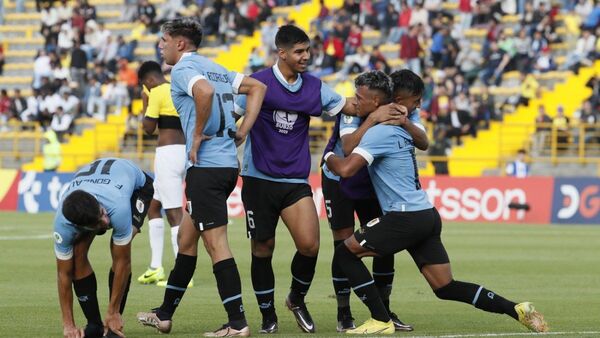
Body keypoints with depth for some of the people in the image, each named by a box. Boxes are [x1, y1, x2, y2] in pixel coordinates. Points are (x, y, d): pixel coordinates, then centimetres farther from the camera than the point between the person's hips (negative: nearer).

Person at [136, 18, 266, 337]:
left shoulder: (183, 69, -8)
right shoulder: (215, 68, 19)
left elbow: (204, 91, -29)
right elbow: (257, 87, 21)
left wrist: (197, 135, -18)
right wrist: (242, 130, 13)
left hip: (206, 166, -10)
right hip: (228, 163, 10)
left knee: (216, 243, -7)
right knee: (187, 236, 18)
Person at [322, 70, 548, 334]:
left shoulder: (379, 132, -11)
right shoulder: (400, 129, 15)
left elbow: (345, 169, -20)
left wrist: (328, 157, 2)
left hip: (406, 218, -9)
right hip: (426, 216, 9)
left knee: (345, 253, 2)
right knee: (445, 288, 11)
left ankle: (381, 321, 0)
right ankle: (517, 310, 4)